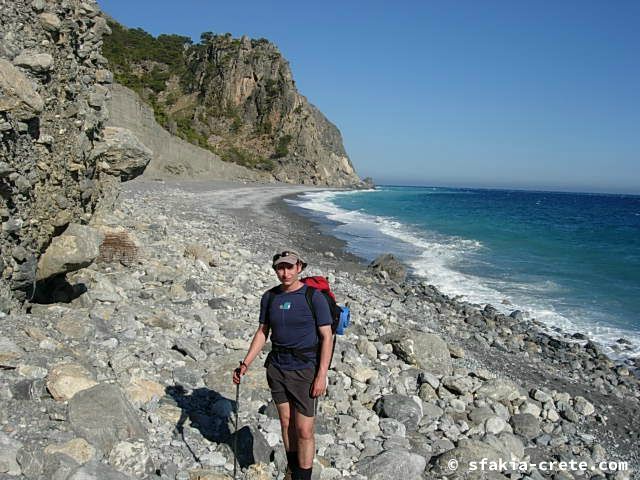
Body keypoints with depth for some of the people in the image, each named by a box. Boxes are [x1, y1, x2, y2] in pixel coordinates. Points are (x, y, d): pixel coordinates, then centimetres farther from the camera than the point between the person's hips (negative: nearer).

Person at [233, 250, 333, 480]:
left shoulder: (314, 297, -12)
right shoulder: (269, 297, 2)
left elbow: (327, 337, -11)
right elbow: (262, 332, 10)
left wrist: (322, 375, -16)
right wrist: (245, 364, 2)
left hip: (305, 370, -4)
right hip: (277, 368, 5)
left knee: (304, 431, -2)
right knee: (286, 422, 17)